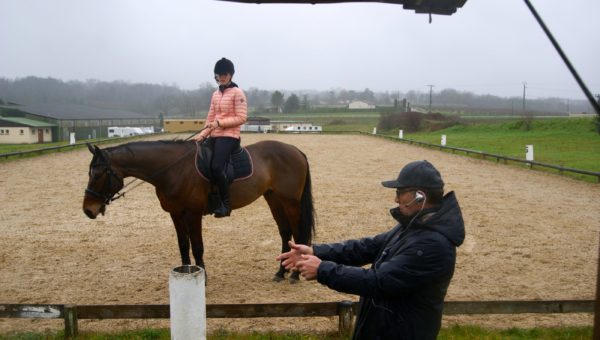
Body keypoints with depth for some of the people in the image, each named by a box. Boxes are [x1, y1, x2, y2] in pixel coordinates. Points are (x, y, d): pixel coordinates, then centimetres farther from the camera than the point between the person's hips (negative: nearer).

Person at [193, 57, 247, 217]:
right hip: (215, 136, 8)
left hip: (229, 136, -8)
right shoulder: (215, 94, 17)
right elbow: (210, 118, 15)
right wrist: (202, 135, 1)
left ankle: (226, 204, -12)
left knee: (216, 167, -25)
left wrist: (220, 123, -17)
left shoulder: (237, 93, -5)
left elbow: (241, 118, -12)